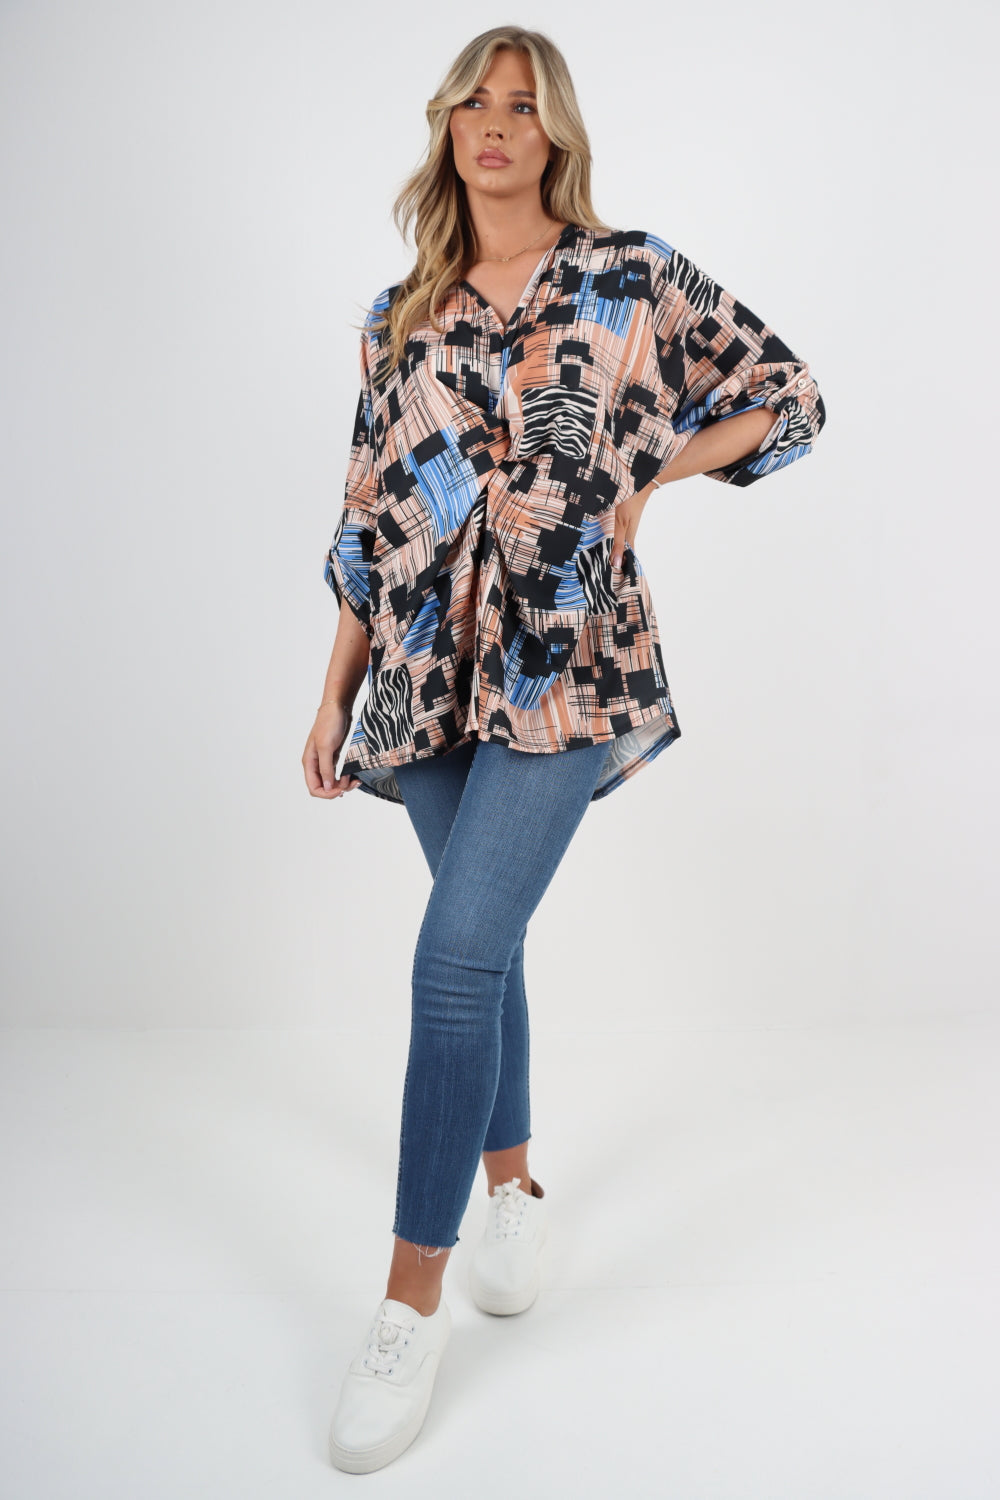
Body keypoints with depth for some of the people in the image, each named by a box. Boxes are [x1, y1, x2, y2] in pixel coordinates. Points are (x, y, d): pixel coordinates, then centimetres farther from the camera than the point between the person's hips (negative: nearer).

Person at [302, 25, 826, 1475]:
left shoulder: (634, 273, 4)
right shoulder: (400, 314, 12)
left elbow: (789, 393, 10)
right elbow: (371, 513, 13)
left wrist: (652, 472, -2)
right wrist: (336, 692, 10)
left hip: (562, 662, -4)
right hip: (429, 672, 4)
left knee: (459, 956, -13)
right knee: (483, 945, 13)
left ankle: (411, 1305, -3)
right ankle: (512, 1185, 35)